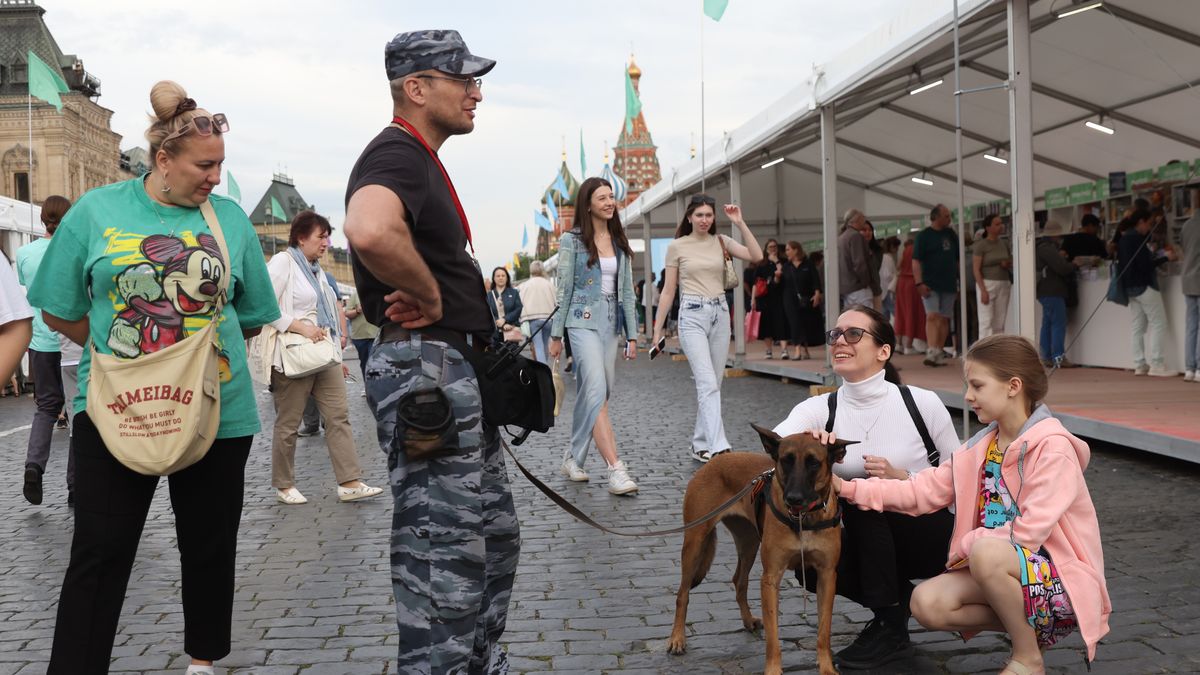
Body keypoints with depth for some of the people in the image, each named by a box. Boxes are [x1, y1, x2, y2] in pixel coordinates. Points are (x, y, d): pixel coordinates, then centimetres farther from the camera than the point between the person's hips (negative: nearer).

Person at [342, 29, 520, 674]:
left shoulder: (421, 159, 18)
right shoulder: (397, 154, -15)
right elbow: (370, 232, -39)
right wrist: (432, 297, -22)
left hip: (457, 373, 11)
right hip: (426, 369, -11)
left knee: (495, 534, 20)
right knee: (445, 553, -5)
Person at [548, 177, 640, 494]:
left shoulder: (620, 243, 13)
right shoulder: (572, 241, -1)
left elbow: (627, 291, 13)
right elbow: (564, 289, -1)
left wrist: (631, 334, 9)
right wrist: (556, 334, -2)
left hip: (612, 322, 6)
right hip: (584, 321, -6)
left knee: (591, 396, 7)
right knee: (597, 394, -16)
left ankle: (573, 458, 21)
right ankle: (615, 469, -22)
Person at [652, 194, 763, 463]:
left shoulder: (721, 242, 9)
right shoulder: (677, 246, 2)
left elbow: (756, 256, -6)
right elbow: (668, 290, 5)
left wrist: (740, 223, -7)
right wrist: (658, 329, 4)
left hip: (720, 314, 4)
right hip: (692, 315, -4)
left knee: (713, 384, 8)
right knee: (708, 384, -16)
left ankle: (700, 445, 19)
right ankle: (719, 448, -23)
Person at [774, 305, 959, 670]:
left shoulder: (922, 403, -14)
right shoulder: (820, 409, -9)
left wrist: (902, 478, -24)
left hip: (930, 535, -3)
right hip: (873, 541, 3)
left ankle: (890, 627, -16)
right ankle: (897, 597, 7)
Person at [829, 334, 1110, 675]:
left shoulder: (1052, 447, -17)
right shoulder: (981, 448, 6)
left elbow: (1028, 533, -24)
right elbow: (924, 490, 0)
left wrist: (966, 545, -10)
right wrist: (847, 488, -9)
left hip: (1061, 579, -7)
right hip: (1005, 569, 7)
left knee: (986, 552, -36)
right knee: (927, 604, -15)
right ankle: (1028, 627, 5)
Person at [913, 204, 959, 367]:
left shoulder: (951, 234, 14)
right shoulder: (924, 236, -3)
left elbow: (957, 259, 20)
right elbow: (916, 261, -8)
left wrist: (960, 280, 14)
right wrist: (919, 283, -18)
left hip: (949, 284, 6)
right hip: (930, 284, -5)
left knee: (944, 319, 6)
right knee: (932, 316, -16)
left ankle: (939, 353, 13)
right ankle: (932, 351, -23)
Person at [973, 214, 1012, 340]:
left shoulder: (1004, 244, 12)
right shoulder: (980, 245, -6)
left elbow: (1011, 262, 25)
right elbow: (976, 269, -10)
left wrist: (1008, 264, -1)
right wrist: (983, 290, -18)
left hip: (1004, 285, 6)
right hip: (987, 284, -6)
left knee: (1000, 323, 5)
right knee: (986, 321, -9)